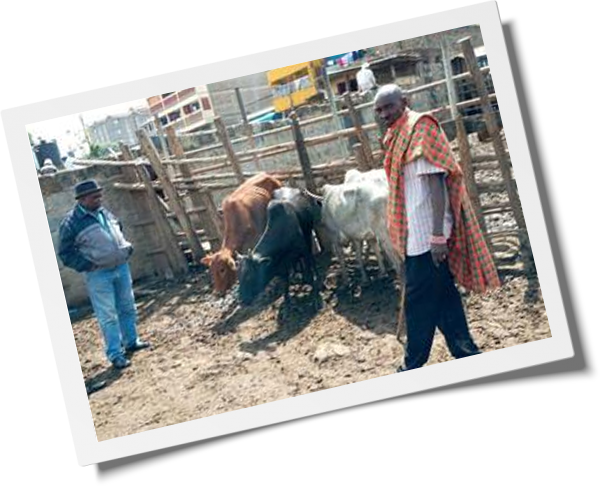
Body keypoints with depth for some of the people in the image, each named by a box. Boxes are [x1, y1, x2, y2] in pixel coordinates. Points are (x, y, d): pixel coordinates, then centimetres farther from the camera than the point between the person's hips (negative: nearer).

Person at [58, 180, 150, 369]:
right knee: (108, 316, -3)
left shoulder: (104, 212, 9)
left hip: (121, 267, 7)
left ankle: (131, 342, 33)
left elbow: (119, 230, 26)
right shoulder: (71, 222, -12)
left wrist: (127, 247, 9)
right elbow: (65, 253, -9)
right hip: (99, 275, -6)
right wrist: (87, 265, -16)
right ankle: (115, 355, 4)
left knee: (127, 308, 16)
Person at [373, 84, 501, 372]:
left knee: (418, 302, -1)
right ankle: (466, 352, 22)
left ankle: (413, 366, 10)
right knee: (442, 296, 14)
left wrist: (438, 236, -23)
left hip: (426, 234, -9)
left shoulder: (419, 129, -12)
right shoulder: (397, 135, 15)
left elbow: (436, 182, -18)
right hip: (415, 234, 9)